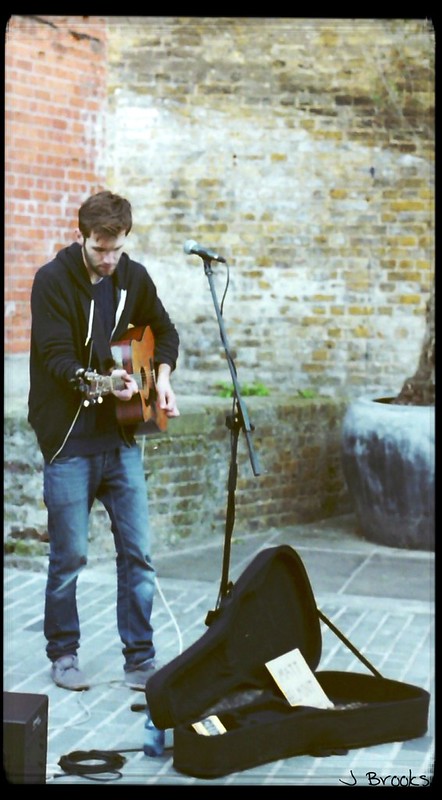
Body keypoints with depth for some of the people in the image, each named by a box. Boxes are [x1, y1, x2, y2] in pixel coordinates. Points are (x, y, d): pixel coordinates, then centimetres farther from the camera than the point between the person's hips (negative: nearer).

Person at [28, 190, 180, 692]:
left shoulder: (134, 277, 6)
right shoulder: (53, 280, -10)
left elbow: (165, 332, 21)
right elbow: (56, 357, -19)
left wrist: (162, 377, 4)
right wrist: (99, 381, -35)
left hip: (121, 438, 5)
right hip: (69, 440, -4)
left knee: (138, 552, 4)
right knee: (68, 556, 3)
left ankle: (140, 659, 13)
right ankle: (63, 654, 20)